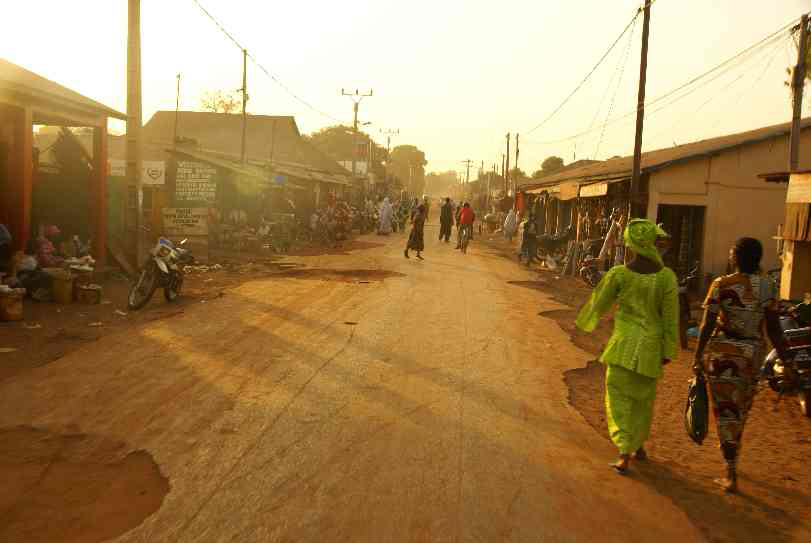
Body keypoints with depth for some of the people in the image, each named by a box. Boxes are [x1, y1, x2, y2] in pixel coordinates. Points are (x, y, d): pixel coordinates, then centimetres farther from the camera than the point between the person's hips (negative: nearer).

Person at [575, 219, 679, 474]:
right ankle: (639, 446, 35)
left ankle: (625, 454, -5)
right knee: (643, 397, 20)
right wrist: (668, 352, 2)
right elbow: (670, 317, -6)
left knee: (619, 397, 6)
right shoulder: (667, 276, -9)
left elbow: (599, 304, 1)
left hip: (624, 344, -2)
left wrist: (585, 321, 22)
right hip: (652, 346, 2)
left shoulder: (618, 274, -11)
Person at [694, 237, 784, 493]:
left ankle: (731, 475, 5)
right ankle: (731, 463, 38)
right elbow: (773, 328, -3)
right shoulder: (768, 286, -3)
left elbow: (707, 325, -11)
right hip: (753, 354, 3)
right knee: (741, 409, 21)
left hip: (722, 351, -3)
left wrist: (698, 357, -4)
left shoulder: (721, 285, -11)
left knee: (725, 409, 6)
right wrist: (785, 359, 4)